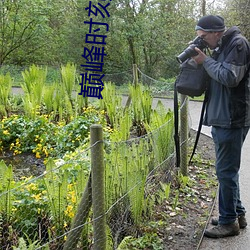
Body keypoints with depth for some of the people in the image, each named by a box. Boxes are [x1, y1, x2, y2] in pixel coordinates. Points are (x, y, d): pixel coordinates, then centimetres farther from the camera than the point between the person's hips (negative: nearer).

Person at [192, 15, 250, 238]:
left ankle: (229, 221, 8)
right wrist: (203, 60, 4)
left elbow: (230, 77, -21)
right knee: (228, 170, 16)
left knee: (226, 171, -3)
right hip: (222, 119, 10)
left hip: (232, 120, -10)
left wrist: (206, 61, -11)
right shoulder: (221, 47, 16)